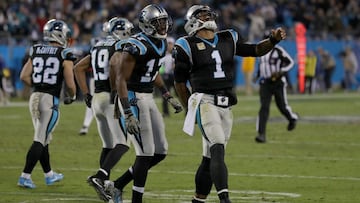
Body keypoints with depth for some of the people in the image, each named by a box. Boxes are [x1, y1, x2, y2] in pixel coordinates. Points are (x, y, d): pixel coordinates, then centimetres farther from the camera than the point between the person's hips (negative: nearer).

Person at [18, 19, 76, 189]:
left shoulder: (35, 52, 7)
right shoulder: (65, 55, -7)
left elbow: (24, 76, 3)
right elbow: (70, 84, -9)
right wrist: (72, 97, 11)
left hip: (35, 97, 6)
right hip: (51, 100, -6)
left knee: (43, 139, 18)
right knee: (40, 141, -3)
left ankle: (49, 175, 30)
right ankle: (25, 176, -8)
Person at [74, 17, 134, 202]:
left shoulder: (98, 47, 18)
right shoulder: (121, 46, -6)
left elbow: (79, 68, 19)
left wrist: (86, 94, 17)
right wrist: (115, 90, -18)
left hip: (97, 98, 8)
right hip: (112, 100, -8)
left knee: (108, 145, 16)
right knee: (122, 144, -9)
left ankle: (105, 187, 14)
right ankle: (99, 177, -25)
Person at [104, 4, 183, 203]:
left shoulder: (161, 43, 7)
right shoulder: (136, 47, -20)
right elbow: (121, 79, -20)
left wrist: (168, 97, 19)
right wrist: (128, 115, -25)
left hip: (148, 98, 9)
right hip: (133, 99, -9)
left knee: (160, 152, 9)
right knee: (146, 153, -9)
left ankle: (117, 185, 19)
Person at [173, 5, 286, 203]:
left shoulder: (228, 39, 13)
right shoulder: (187, 46, -1)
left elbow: (255, 50, 13)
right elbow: (180, 81, 4)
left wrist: (273, 40, -6)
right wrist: (190, 108, 7)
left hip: (226, 106, 6)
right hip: (205, 102, -6)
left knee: (210, 157, 10)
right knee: (218, 150, -21)